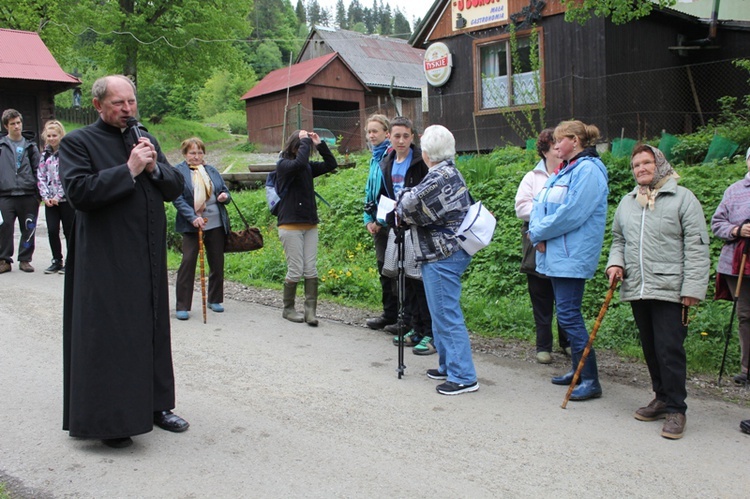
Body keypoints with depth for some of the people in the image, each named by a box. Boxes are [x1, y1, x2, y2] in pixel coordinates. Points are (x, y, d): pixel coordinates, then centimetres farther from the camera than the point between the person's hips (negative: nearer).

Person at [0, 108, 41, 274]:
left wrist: (38, 193, 5)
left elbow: (37, 171, 12)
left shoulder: (30, 146, 11)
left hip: (28, 195, 1)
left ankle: (25, 259, 16)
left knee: (28, 229, 4)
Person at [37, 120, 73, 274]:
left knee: (69, 231, 2)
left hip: (66, 198, -4)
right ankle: (57, 261, 13)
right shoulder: (45, 155, 11)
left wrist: (58, 196, -14)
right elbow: (40, 177, 9)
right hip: (50, 200, 4)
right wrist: (45, 196, -3)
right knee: (52, 231, 1)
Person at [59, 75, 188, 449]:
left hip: (149, 257, 6)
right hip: (105, 261, -6)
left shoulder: (146, 140, 14)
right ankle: (109, 420, 10)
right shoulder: (77, 143, -4)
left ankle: (155, 404, 26)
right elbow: (78, 192, -17)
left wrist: (154, 167, -8)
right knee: (108, 337, -1)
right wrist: (129, 170, -18)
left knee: (153, 332, 13)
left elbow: (175, 187, 10)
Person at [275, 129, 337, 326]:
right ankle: (288, 309, 16)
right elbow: (300, 162, -28)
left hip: (310, 225, 6)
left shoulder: (308, 167, 10)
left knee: (311, 270, 1)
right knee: (295, 270, -1)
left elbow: (331, 164, 8)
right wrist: (305, 141, -16)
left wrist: (319, 144, 1)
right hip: (290, 226, -6)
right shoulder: (283, 164, -7)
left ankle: (310, 311, 3)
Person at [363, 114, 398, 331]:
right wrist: (368, 219, 11)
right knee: (384, 268, 13)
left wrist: (382, 220, -16)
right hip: (379, 224, 9)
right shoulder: (375, 158, 16)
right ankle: (390, 314, 23)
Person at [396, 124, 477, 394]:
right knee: (442, 313, 19)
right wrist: (408, 198, 1)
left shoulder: (439, 178, -19)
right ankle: (448, 365, 30)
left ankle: (463, 377, 1)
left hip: (442, 256, -11)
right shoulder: (451, 172, 14)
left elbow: (410, 208, -18)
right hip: (450, 251, 11)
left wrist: (402, 199, 4)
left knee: (447, 314, -5)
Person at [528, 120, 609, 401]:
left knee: (568, 315, -11)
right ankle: (579, 370, 25)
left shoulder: (588, 169, -12)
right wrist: (538, 235, -6)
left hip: (571, 256, -10)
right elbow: (540, 204, 12)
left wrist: (539, 232, -11)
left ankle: (591, 381, -4)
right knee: (568, 314, 14)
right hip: (556, 254, 10)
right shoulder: (564, 171, 18)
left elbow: (572, 213, -21)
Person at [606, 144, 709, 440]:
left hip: (669, 290, -6)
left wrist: (692, 288, -12)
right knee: (650, 349, 13)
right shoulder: (627, 202, 15)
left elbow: (696, 247, -7)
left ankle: (676, 409, 3)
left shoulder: (682, 198, -3)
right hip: (637, 290, 6)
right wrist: (615, 263, 3)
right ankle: (662, 398, 28)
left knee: (670, 350, -8)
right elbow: (618, 239, 24)